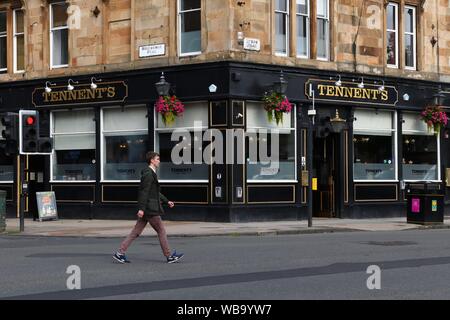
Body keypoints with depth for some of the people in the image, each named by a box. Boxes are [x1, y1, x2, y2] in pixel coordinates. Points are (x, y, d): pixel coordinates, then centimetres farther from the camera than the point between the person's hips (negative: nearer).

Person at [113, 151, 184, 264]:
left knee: (136, 232, 8)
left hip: (146, 209, 10)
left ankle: (120, 253, 6)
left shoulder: (151, 174, 19)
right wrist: (141, 208, -24)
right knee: (161, 231, 0)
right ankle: (169, 256, 8)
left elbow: (156, 192, 27)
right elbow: (144, 192, -20)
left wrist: (167, 201, 26)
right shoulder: (148, 174, -14)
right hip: (150, 209, -10)